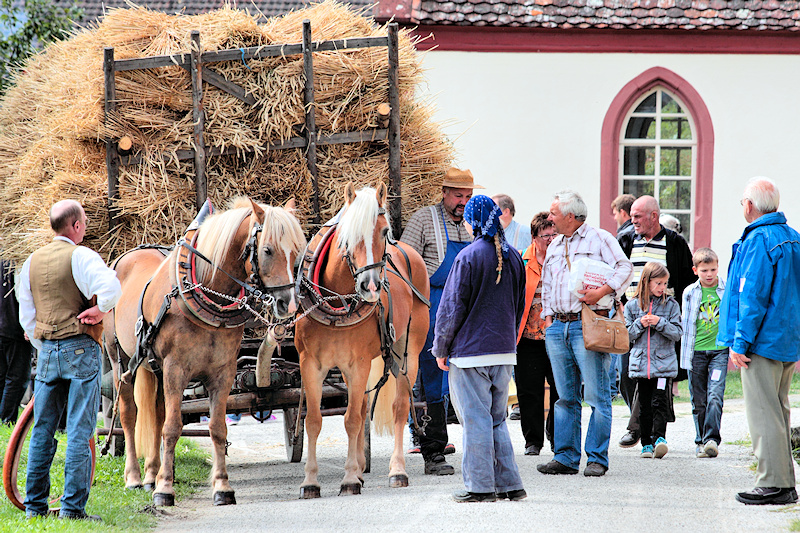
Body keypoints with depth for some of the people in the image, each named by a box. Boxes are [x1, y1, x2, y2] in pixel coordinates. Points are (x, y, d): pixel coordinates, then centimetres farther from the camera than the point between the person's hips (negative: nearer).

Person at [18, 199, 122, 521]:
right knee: (80, 431, -3)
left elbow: (26, 316, 16)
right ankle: (73, 506, -5)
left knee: (42, 431, 11)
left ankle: (35, 505, 13)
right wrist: (100, 309, -9)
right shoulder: (81, 256, -9)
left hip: (47, 351, 6)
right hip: (80, 349, -6)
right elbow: (111, 286, -27)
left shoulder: (31, 262, 11)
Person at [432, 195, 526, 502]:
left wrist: (441, 348, -1)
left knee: (475, 419, -1)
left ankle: (481, 486, 1)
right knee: (497, 419, 14)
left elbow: (453, 307, -10)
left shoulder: (469, 256, -13)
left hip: (470, 351, -7)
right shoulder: (514, 257, 8)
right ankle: (509, 485, 13)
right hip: (505, 352, 7)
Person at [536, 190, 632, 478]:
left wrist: (601, 292, -19)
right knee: (565, 397, 6)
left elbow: (625, 268, -8)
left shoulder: (599, 238, 0)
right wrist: (548, 317, 15)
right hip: (557, 326, 6)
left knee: (596, 396, -7)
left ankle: (597, 459, -4)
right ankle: (566, 458, 9)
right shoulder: (554, 247, 21)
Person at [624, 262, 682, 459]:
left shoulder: (670, 305, 4)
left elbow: (677, 332, 0)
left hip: (664, 363, -2)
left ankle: (659, 437, -16)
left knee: (659, 402, -13)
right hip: (640, 364, 2)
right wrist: (640, 324, -10)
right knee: (644, 406, 5)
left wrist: (660, 323, -14)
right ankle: (646, 444, 9)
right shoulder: (632, 306, 6)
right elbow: (627, 335, 7)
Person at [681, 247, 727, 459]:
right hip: (696, 352, 2)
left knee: (715, 396, -15)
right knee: (698, 400, 5)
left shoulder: (727, 290, 2)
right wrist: (687, 351, 10)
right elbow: (685, 324, 13)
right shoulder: (690, 293, 6)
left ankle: (712, 439, -17)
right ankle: (701, 441, 14)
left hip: (719, 350, -2)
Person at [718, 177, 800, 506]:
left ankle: (774, 484, -6)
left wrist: (740, 343, -16)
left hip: (762, 342, -9)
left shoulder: (758, 240, -16)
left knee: (763, 412, -5)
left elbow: (753, 296, -20)